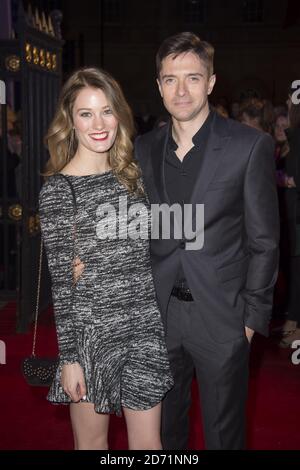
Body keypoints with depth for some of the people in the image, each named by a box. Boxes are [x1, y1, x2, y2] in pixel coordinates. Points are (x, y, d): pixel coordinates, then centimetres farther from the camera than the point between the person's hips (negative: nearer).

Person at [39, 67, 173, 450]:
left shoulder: (132, 175, 7)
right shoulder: (58, 189, -10)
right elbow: (61, 280, -10)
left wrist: (159, 316, 11)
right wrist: (69, 357, -9)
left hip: (145, 327, 5)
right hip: (91, 331, -4)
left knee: (148, 444, 11)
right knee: (92, 442, 14)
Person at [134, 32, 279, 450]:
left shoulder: (251, 146, -8)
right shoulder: (144, 149, 4)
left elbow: (263, 240, -6)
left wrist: (252, 316, -8)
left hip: (221, 318, -3)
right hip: (159, 314, 4)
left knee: (223, 431, 14)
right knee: (164, 429, 20)